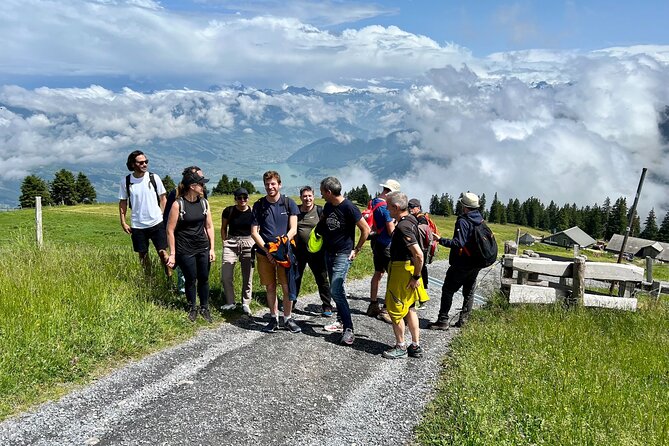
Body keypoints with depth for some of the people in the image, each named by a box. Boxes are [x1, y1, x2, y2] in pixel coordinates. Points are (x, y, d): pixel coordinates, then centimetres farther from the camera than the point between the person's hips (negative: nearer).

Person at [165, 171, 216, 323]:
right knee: (190, 280, 8)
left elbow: (209, 226, 8)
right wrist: (172, 254, -9)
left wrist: (212, 248, 5)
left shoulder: (204, 202, 2)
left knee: (204, 279, 9)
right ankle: (192, 308, 29)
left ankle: (204, 308, 26)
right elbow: (170, 230, -9)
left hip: (203, 248, 4)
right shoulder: (178, 204, -12)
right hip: (185, 250, -4)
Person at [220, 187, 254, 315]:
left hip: (248, 244, 0)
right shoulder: (228, 211, -3)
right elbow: (223, 228, 10)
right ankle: (230, 302, 14)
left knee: (247, 276, 5)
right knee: (225, 276, -4)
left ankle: (246, 303, 19)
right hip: (231, 244, 0)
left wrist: (255, 244, 4)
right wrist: (225, 242, 4)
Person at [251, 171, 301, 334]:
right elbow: (254, 232, 1)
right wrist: (268, 251, -9)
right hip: (264, 252, 1)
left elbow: (293, 229, -3)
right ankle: (274, 318, 22)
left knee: (287, 287, 0)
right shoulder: (258, 205, 1)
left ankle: (287, 318, 15)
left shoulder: (288, 203, -1)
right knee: (270, 287, 9)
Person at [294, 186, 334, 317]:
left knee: (322, 279, 2)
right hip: (298, 251, 3)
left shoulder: (320, 211, -2)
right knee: (295, 278, 14)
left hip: (316, 251, -3)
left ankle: (327, 307, 12)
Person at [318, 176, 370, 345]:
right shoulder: (328, 206, 5)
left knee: (336, 291, -16)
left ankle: (348, 329, -12)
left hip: (343, 255, -8)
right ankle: (341, 321, 28)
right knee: (336, 290, 14)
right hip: (329, 253, 8)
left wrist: (356, 250, -9)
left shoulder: (349, 208, -18)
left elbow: (366, 229, -14)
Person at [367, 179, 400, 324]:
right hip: (386, 245, -9)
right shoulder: (386, 207, -20)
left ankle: (373, 306, 24)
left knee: (378, 273, 17)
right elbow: (391, 231, -20)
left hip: (376, 243, 9)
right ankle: (386, 310, -4)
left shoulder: (373, 202, 8)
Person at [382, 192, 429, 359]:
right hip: (408, 268, 10)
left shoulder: (403, 226, -24)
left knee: (395, 310, 3)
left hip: (401, 270, -10)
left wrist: (416, 277, -19)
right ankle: (415, 346, 26)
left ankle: (400, 348, 16)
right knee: (409, 309, 17)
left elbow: (419, 254, -30)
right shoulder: (411, 220, 7)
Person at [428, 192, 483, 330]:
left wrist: (441, 240, -23)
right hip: (476, 265, 8)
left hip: (461, 264, -8)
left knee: (448, 290, 0)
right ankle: (463, 319, 20)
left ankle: (442, 321, 0)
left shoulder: (463, 221, -18)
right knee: (469, 292, 16)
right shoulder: (481, 220, 6)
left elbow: (459, 243, -26)